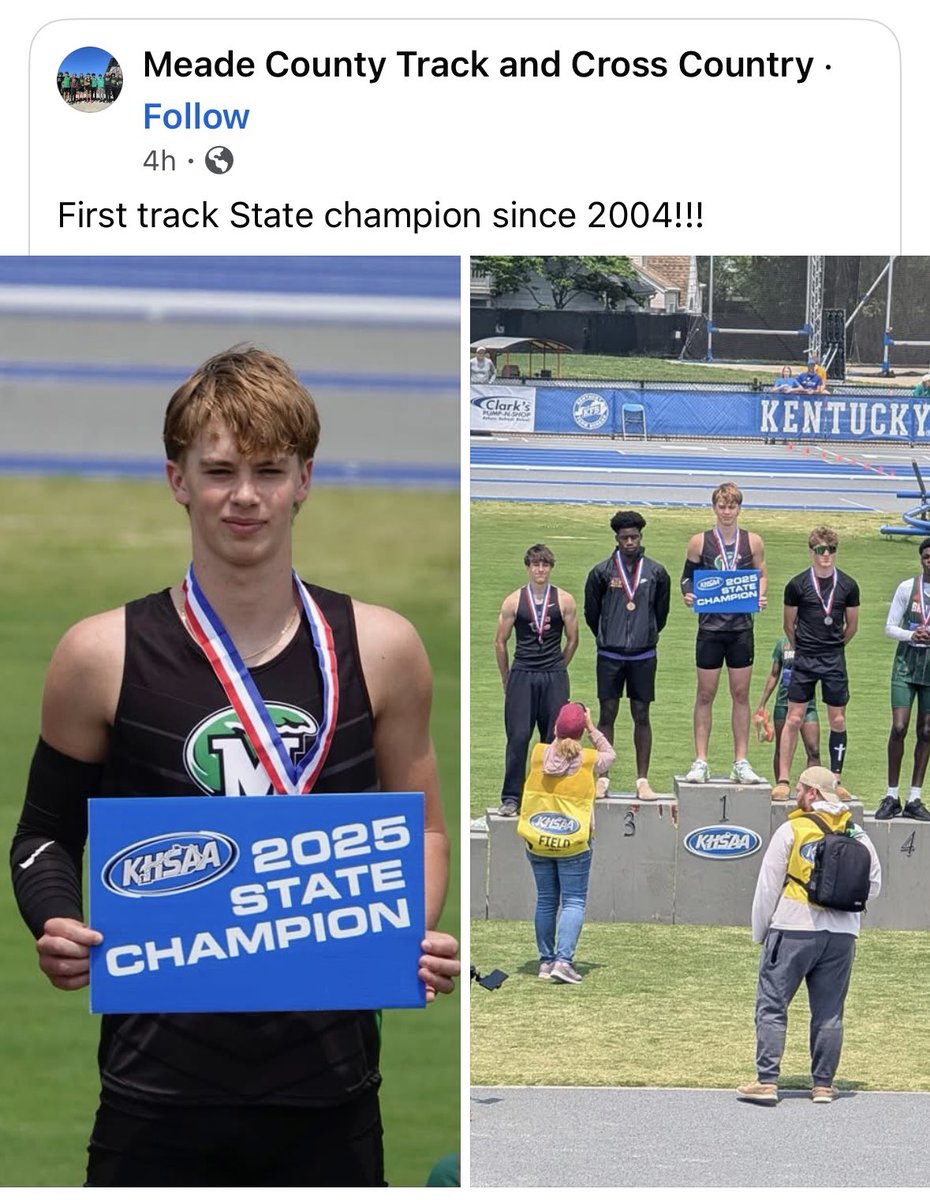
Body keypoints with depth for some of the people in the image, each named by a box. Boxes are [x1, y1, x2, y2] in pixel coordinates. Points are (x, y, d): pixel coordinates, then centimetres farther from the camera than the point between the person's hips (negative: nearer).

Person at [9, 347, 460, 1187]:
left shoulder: (379, 651, 4)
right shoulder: (105, 657, -1)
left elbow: (420, 829, 15)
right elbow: (48, 835, 9)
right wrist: (58, 928, -11)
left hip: (328, 1089, 2)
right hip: (162, 1093, -2)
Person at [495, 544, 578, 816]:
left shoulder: (564, 601, 3)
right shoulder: (514, 601, 2)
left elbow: (572, 640, 12)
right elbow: (500, 642, 9)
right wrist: (507, 680, 11)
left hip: (554, 679, 1)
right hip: (522, 677, -1)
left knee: (553, 738, 3)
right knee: (518, 737, -7)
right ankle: (511, 799, -4)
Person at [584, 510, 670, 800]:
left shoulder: (656, 572, 2)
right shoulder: (601, 572, -1)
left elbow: (661, 612, 13)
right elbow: (591, 611, 9)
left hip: (643, 656, 1)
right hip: (610, 656, -1)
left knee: (641, 716, 4)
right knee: (607, 715, 2)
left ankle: (642, 780, 7)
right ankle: (602, 779, 6)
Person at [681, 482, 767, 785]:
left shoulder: (752, 542, 4)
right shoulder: (700, 542, 0)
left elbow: (761, 575, 15)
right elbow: (688, 576, 9)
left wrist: (760, 598, -3)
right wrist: (688, 595, -11)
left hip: (742, 627, 1)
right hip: (710, 626, -1)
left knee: (741, 694, 5)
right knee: (705, 694, 2)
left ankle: (740, 762, 11)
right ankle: (700, 761, 7)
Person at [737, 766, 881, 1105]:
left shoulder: (792, 831, -5)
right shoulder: (857, 835, 7)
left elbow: (768, 887, -3)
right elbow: (873, 884, 13)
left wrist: (760, 932, 7)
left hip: (794, 928, -4)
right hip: (842, 934, 4)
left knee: (772, 1006, 1)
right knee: (829, 1012, 10)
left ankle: (766, 1081, -5)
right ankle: (823, 1084, 12)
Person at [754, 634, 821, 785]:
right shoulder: (783, 642, 6)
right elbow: (774, 675, 12)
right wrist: (762, 704, 11)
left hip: (807, 704, -2)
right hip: (784, 703, 2)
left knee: (813, 750, -11)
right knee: (781, 750, 7)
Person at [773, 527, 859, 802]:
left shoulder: (848, 586, 1)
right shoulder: (797, 585, -4)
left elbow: (851, 626, 13)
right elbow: (789, 625, 7)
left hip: (835, 660, 2)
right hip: (804, 661, -2)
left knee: (838, 720, 3)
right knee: (794, 718, -3)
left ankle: (836, 780, 11)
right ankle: (783, 781, 0)